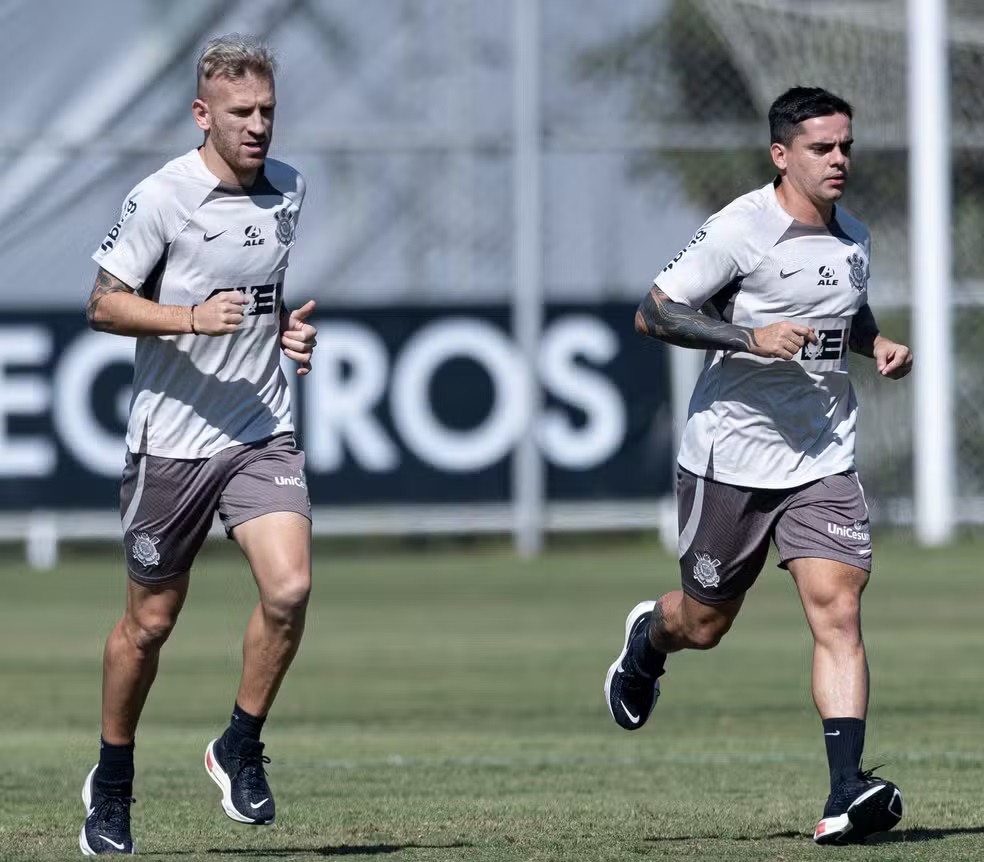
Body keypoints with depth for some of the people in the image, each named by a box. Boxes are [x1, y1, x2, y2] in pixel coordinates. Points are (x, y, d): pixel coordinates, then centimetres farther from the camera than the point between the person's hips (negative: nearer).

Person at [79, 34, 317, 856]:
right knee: (150, 620, 6)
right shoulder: (162, 197, -11)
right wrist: (191, 317, -23)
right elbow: (105, 304, -8)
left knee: (289, 587, -17)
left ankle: (240, 749, 4)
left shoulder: (290, 189, 7)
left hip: (263, 433, 4)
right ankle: (111, 782, 25)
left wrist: (292, 327, 4)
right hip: (171, 438, -4)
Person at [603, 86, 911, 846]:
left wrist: (876, 343, 5)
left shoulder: (853, 239, 8)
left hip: (824, 462, 4)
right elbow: (652, 313, -15)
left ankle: (847, 792, -19)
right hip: (731, 460, -4)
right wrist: (751, 337, -26)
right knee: (704, 624, 10)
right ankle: (647, 638, 48)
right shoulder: (740, 230, -13)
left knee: (838, 610, -13)